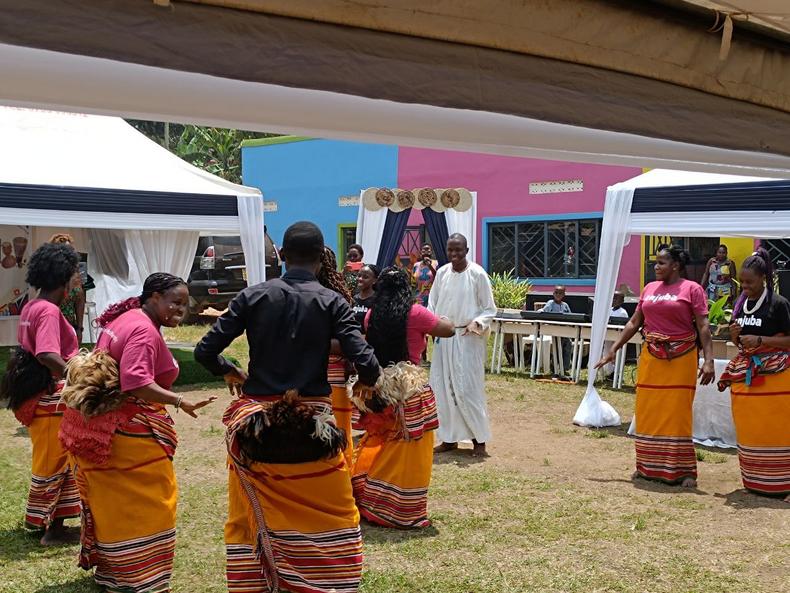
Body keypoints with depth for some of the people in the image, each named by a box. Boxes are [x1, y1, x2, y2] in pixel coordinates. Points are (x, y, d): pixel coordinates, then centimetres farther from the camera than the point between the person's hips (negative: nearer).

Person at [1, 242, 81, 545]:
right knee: (53, 460, 1)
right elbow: (48, 356, -33)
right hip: (51, 395, -9)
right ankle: (52, 527, 10)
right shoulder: (49, 311, -20)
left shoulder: (30, 307, 8)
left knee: (49, 458, 21)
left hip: (36, 392, 9)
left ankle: (40, 516, 32)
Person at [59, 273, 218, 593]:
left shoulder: (124, 319, 13)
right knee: (146, 505, 0)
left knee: (112, 500, 19)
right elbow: (135, 382, -31)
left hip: (99, 423, 10)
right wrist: (180, 402, -32)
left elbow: (103, 367, 19)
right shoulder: (145, 330, -19)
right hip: (128, 431, -10)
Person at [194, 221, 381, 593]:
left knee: (249, 518, 15)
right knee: (334, 516, 12)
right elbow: (365, 363, -14)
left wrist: (229, 371, 17)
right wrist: (366, 382, 9)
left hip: (256, 421, 2)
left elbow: (205, 351, -3)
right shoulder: (331, 302, -6)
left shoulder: (253, 296, -2)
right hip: (311, 421, -2)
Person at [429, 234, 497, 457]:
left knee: (467, 389, -5)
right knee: (442, 387, 6)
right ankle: (449, 438, 18)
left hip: (468, 338, -5)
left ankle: (480, 440, 8)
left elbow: (490, 309, -2)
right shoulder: (442, 273, 5)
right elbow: (432, 304, 13)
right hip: (443, 337, 5)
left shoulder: (477, 274, -7)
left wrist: (477, 323, -20)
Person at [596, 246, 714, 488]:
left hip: (680, 359, -5)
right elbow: (634, 323, 15)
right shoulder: (649, 289, 12)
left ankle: (684, 470, 6)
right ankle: (649, 466, 19)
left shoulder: (692, 289, -3)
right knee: (648, 413, 7)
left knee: (678, 413, -3)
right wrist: (613, 350, 12)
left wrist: (709, 360, -19)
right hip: (650, 359, 5)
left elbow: (703, 327, -9)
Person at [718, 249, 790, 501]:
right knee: (748, 430, 6)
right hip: (744, 374, 6)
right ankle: (754, 481, 15)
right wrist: (735, 336, -3)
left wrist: (760, 340, -17)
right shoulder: (741, 304, 11)